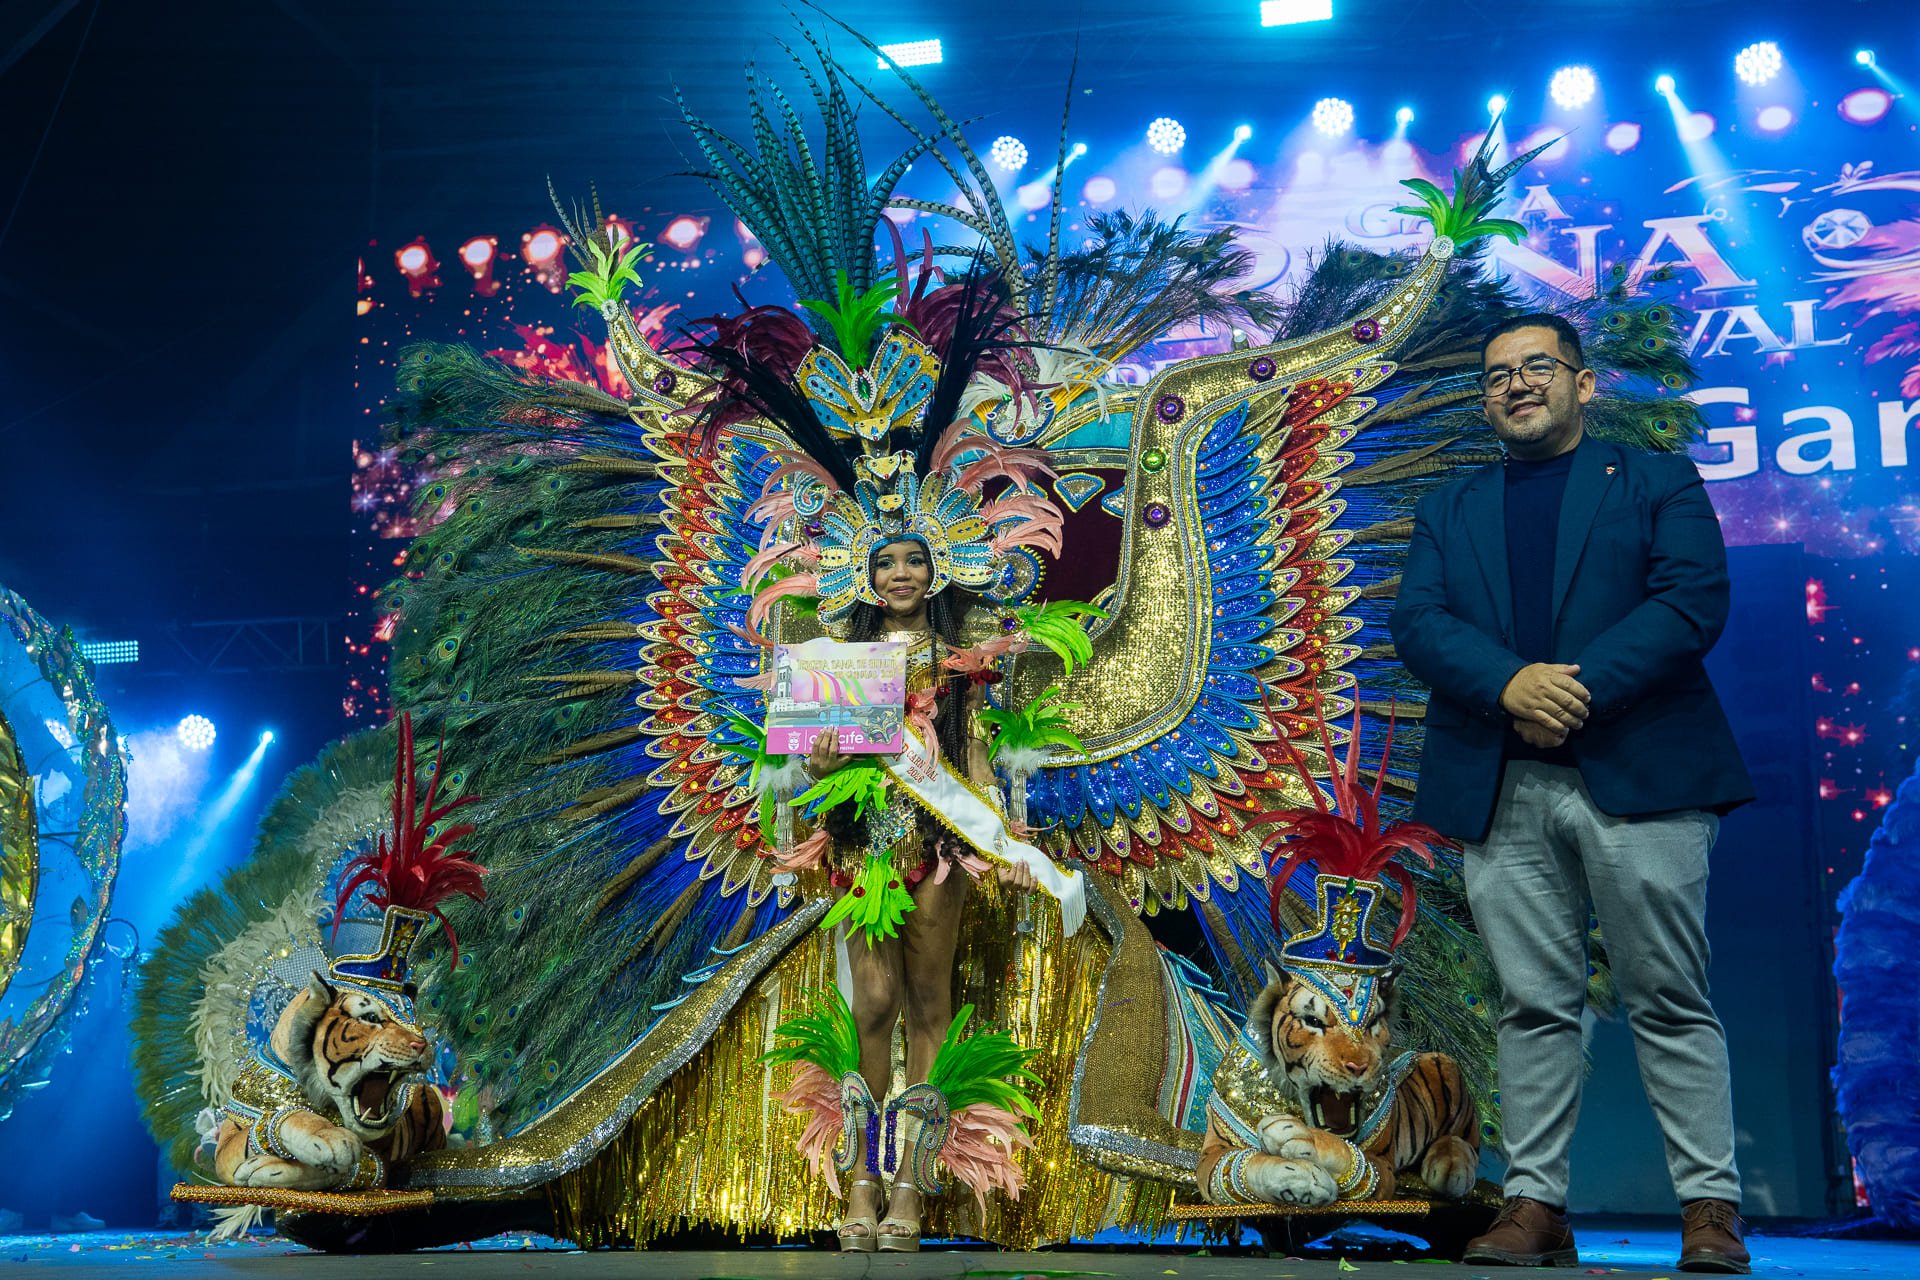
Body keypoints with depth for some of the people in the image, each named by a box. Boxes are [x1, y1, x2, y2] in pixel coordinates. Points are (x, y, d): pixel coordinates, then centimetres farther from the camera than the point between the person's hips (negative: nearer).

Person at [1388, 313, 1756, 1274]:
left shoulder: (1658, 483, 12)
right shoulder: (1449, 511, 20)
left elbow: (1693, 601, -3)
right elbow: (1417, 622, 5)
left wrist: (1579, 690, -14)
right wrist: (1512, 684, -15)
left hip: (1638, 775, -2)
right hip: (1499, 789, 3)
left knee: (1670, 1001, -1)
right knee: (1533, 1005, 3)